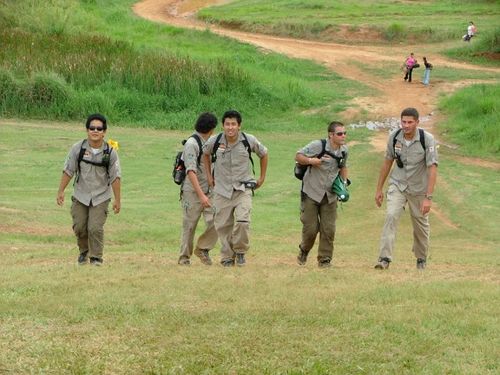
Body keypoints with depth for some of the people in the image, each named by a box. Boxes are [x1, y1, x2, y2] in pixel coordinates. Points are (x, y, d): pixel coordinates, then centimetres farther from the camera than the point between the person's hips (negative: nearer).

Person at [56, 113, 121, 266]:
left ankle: (96, 257, 4)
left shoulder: (110, 152, -10)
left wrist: (117, 200, -5)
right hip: (80, 196, 2)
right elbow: (68, 171, -2)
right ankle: (84, 252, 33)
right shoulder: (78, 148, -8)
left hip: (101, 197, -2)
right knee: (79, 227, 7)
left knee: (95, 228, -11)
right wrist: (61, 191, -4)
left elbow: (115, 177, -6)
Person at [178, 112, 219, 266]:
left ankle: (202, 248, 12)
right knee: (189, 226, 1)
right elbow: (191, 171, -19)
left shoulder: (209, 143, 13)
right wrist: (201, 195, -25)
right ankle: (185, 257, 15)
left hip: (208, 191, 6)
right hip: (192, 191, -6)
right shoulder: (192, 143, -12)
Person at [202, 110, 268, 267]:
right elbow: (205, 153, 17)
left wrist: (262, 177, 13)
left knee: (242, 221, -20)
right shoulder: (214, 141, -7)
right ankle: (227, 257, 18)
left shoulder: (249, 140, -9)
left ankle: (240, 251, 3)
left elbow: (263, 154, 10)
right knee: (223, 225, 3)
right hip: (222, 189, 2)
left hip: (243, 189, -2)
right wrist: (209, 175, 14)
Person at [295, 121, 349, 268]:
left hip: (330, 195, 4)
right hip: (311, 193, -4)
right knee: (311, 228, -2)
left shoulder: (344, 150, 1)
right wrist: (311, 160, -28)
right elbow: (298, 156, -9)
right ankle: (304, 250, 28)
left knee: (328, 229, -2)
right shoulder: (318, 146, -17)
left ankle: (325, 259, 10)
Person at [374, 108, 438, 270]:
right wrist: (379, 189, 8)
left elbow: (432, 169, -21)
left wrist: (428, 197, -27)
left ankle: (421, 258, 33)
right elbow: (387, 162, 5)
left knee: (421, 224, 9)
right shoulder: (394, 137, -9)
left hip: (419, 189, -1)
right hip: (398, 184, 2)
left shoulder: (427, 139, -20)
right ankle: (385, 258, -23)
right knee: (391, 216, -19)